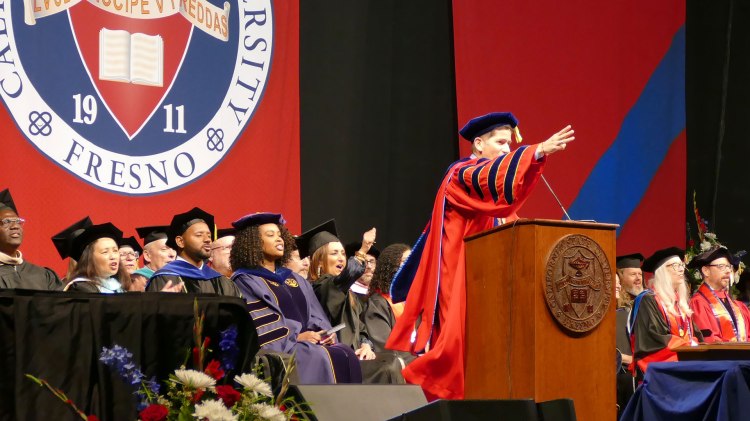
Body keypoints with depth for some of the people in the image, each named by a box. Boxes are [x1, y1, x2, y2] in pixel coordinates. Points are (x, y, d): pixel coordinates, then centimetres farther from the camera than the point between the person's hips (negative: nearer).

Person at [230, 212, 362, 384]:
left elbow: (314, 315, 17)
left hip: (309, 342, 6)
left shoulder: (294, 279, 24)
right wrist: (296, 337, -16)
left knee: (346, 354, -22)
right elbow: (257, 327, -9)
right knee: (321, 358, -32)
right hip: (279, 348, -6)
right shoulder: (245, 281, 2)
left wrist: (324, 333, -5)